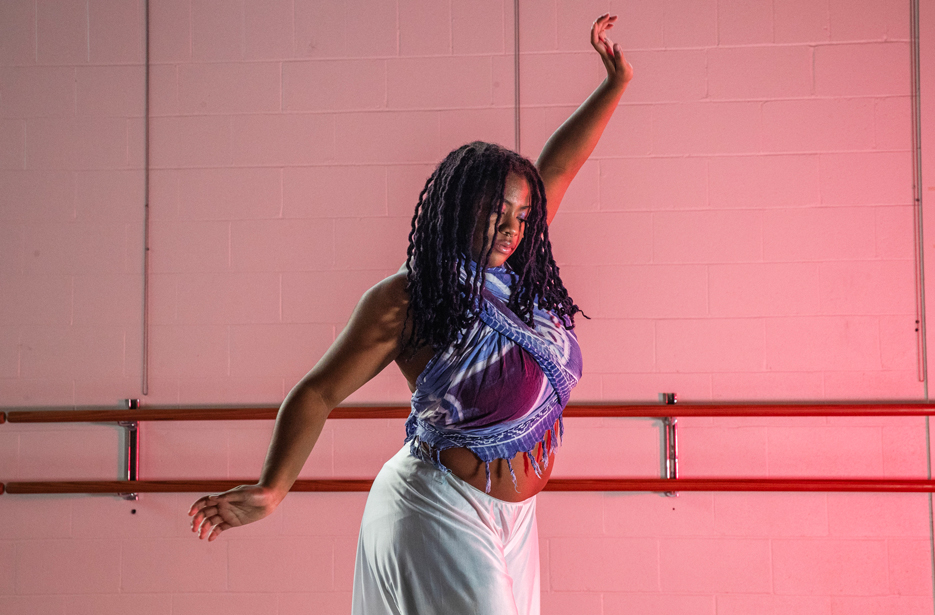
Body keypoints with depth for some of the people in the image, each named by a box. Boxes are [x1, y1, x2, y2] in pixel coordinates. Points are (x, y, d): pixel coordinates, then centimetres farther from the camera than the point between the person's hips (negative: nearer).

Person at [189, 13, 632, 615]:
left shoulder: (519, 280, 5)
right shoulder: (407, 302, -13)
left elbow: (556, 169, 15)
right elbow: (319, 392, -16)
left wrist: (616, 85, 19)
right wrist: (272, 488, -29)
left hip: (510, 516, 8)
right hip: (441, 515, -8)